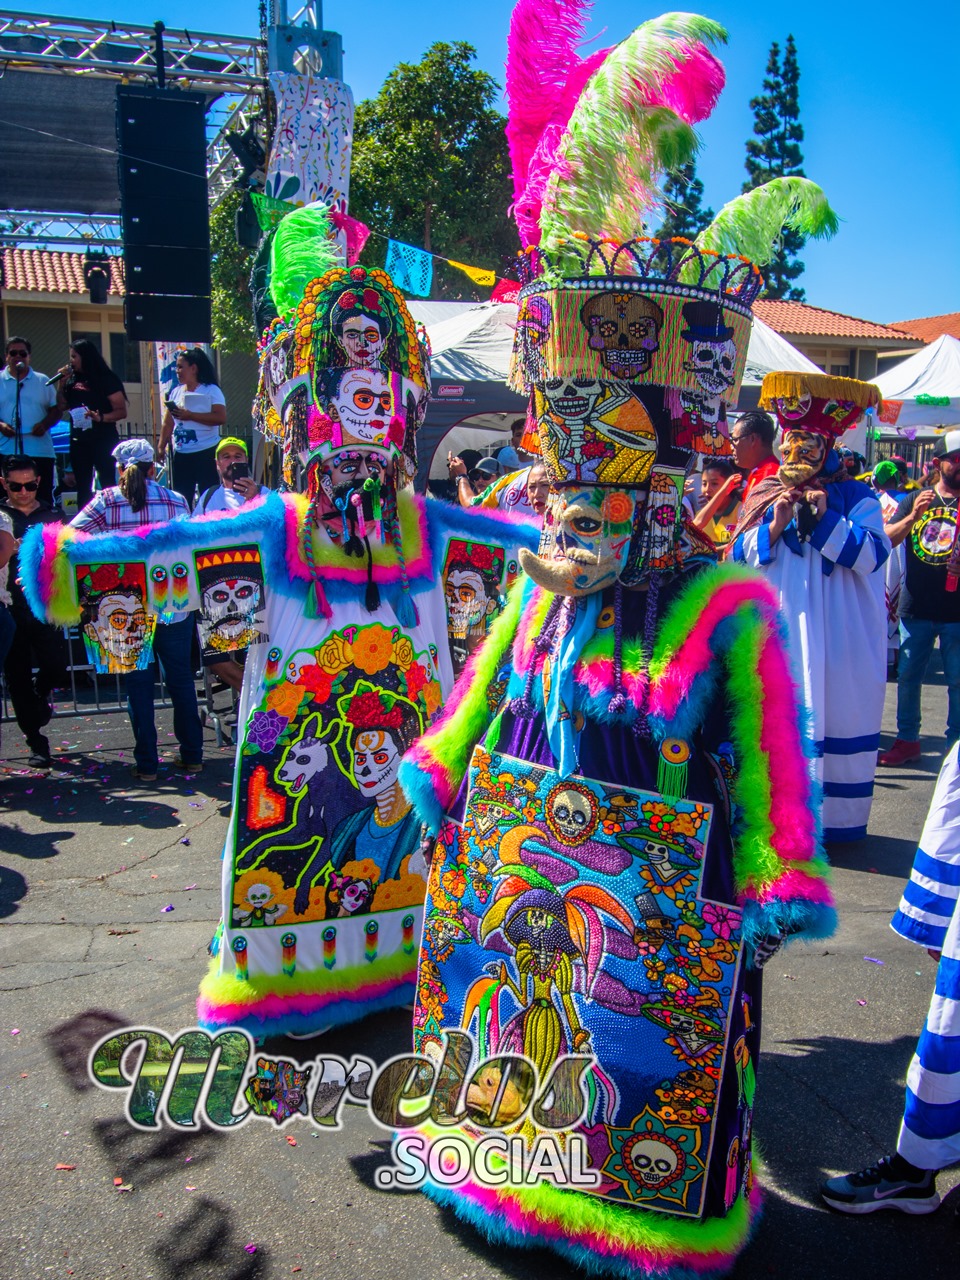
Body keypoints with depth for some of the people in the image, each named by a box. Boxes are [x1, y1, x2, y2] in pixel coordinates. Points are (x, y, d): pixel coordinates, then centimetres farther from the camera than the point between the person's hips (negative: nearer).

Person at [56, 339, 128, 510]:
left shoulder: (106, 379, -7)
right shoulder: (73, 379, 11)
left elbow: (121, 411, -12)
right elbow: (62, 406, 13)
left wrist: (100, 417, -27)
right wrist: (62, 383, 2)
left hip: (103, 440, -6)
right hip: (79, 441, 7)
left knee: (108, 486, -6)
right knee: (83, 488, 11)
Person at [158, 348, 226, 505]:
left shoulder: (211, 390, -4)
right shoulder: (176, 392, 14)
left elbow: (221, 417, -18)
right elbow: (167, 423, 15)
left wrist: (190, 415, -18)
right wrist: (161, 446, 4)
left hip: (206, 453, -5)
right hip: (180, 455, 6)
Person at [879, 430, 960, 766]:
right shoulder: (916, 500, 10)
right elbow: (886, 539, 1)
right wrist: (912, 517, -16)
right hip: (916, 608, 2)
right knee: (908, 675, 6)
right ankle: (907, 740, 18)